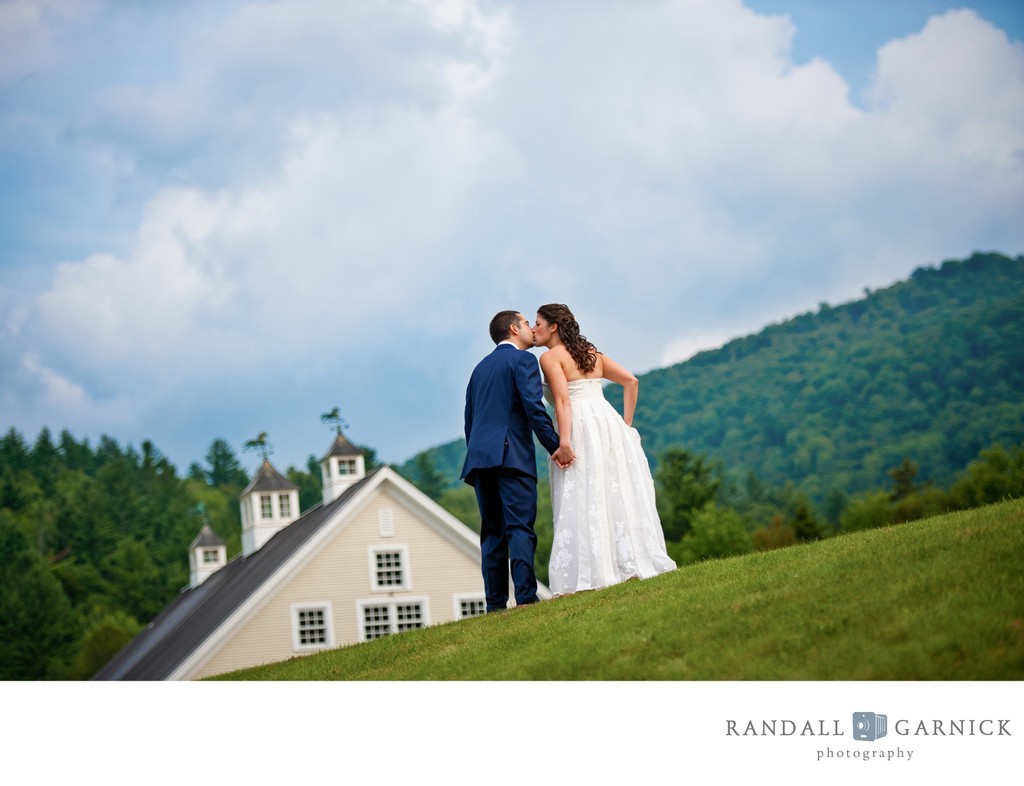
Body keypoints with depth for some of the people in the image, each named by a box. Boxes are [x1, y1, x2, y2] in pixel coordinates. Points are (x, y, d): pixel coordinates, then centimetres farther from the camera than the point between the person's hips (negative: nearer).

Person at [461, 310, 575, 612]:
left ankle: (496, 605, 0)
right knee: (520, 528, -11)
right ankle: (525, 598, -20)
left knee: (492, 533, 5)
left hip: (479, 455, 7)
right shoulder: (523, 359, 2)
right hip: (511, 455, -7)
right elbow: (533, 406, -12)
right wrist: (555, 446, -12)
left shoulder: (480, 367, 24)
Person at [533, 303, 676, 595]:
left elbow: (563, 400, -13)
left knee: (583, 501, -7)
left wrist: (564, 443, -20)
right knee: (619, 494, 7)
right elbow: (631, 381, 17)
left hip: (580, 429, -7)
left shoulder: (550, 357, 0)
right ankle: (636, 561, 6)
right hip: (609, 425, 7)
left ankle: (597, 572, -12)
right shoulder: (591, 353, 21)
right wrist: (626, 425, 16)